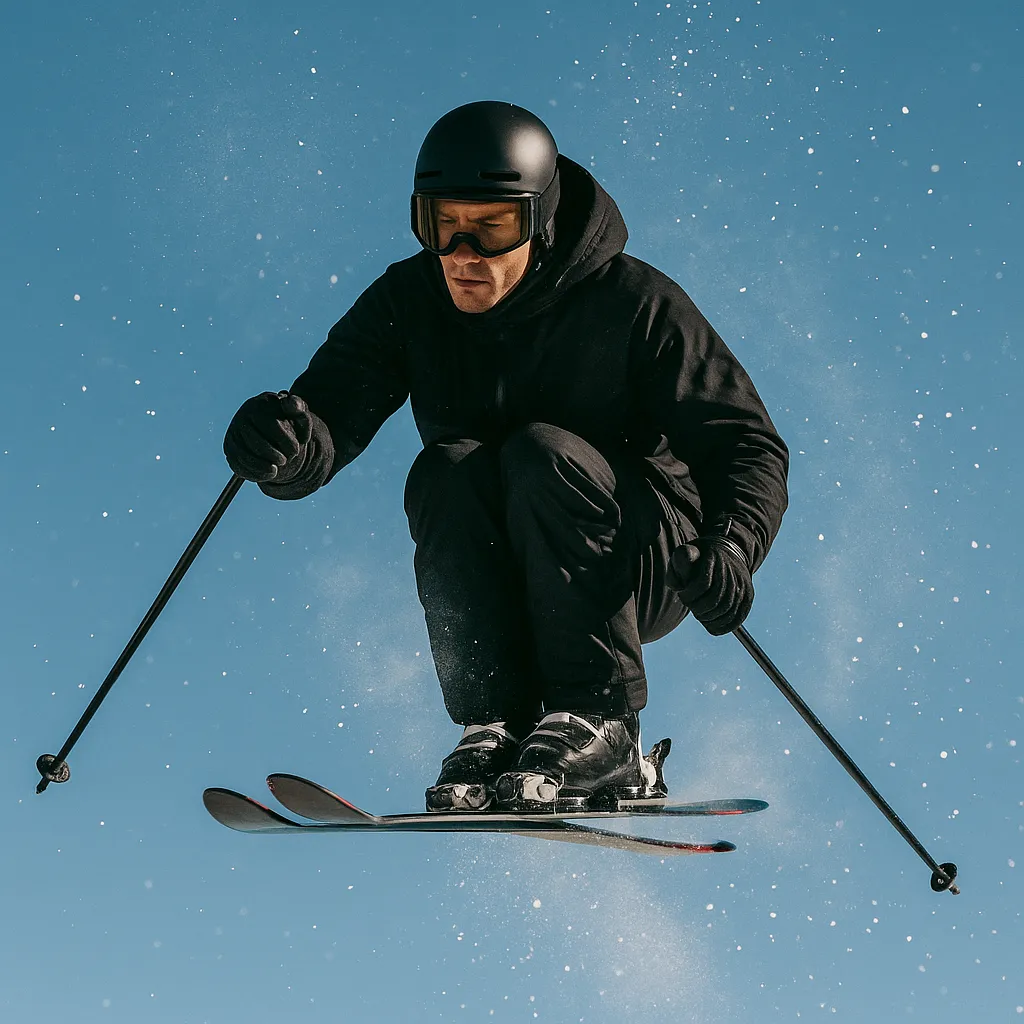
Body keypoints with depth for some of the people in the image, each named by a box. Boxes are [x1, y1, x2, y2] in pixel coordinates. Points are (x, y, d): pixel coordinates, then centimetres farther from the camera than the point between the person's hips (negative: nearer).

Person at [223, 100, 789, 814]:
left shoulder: (634, 304, -15)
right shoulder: (409, 301, -7)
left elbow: (748, 447, -16)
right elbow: (331, 413, -19)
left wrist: (731, 548, -36)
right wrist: (287, 444, -44)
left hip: (648, 570, -3)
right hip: (497, 590, 3)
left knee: (542, 452, -29)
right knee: (443, 471, -26)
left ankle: (599, 724, -24)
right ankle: (498, 729, -25)